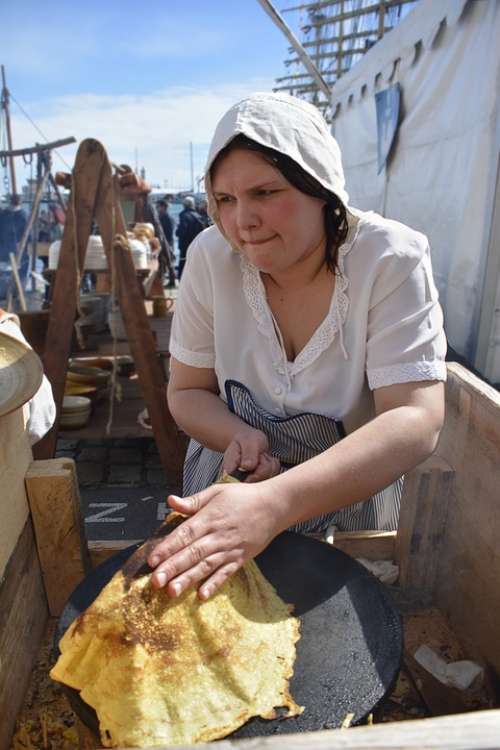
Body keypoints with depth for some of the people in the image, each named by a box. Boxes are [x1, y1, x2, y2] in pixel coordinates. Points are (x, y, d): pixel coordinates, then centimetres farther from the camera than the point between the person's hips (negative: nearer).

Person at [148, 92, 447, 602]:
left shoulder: (392, 260, -24)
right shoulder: (212, 256, -17)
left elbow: (415, 422, -33)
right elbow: (187, 392, -7)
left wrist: (272, 504, -47)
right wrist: (239, 437, -29)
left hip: (351, 495, -1)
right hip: (232, 485, 2)